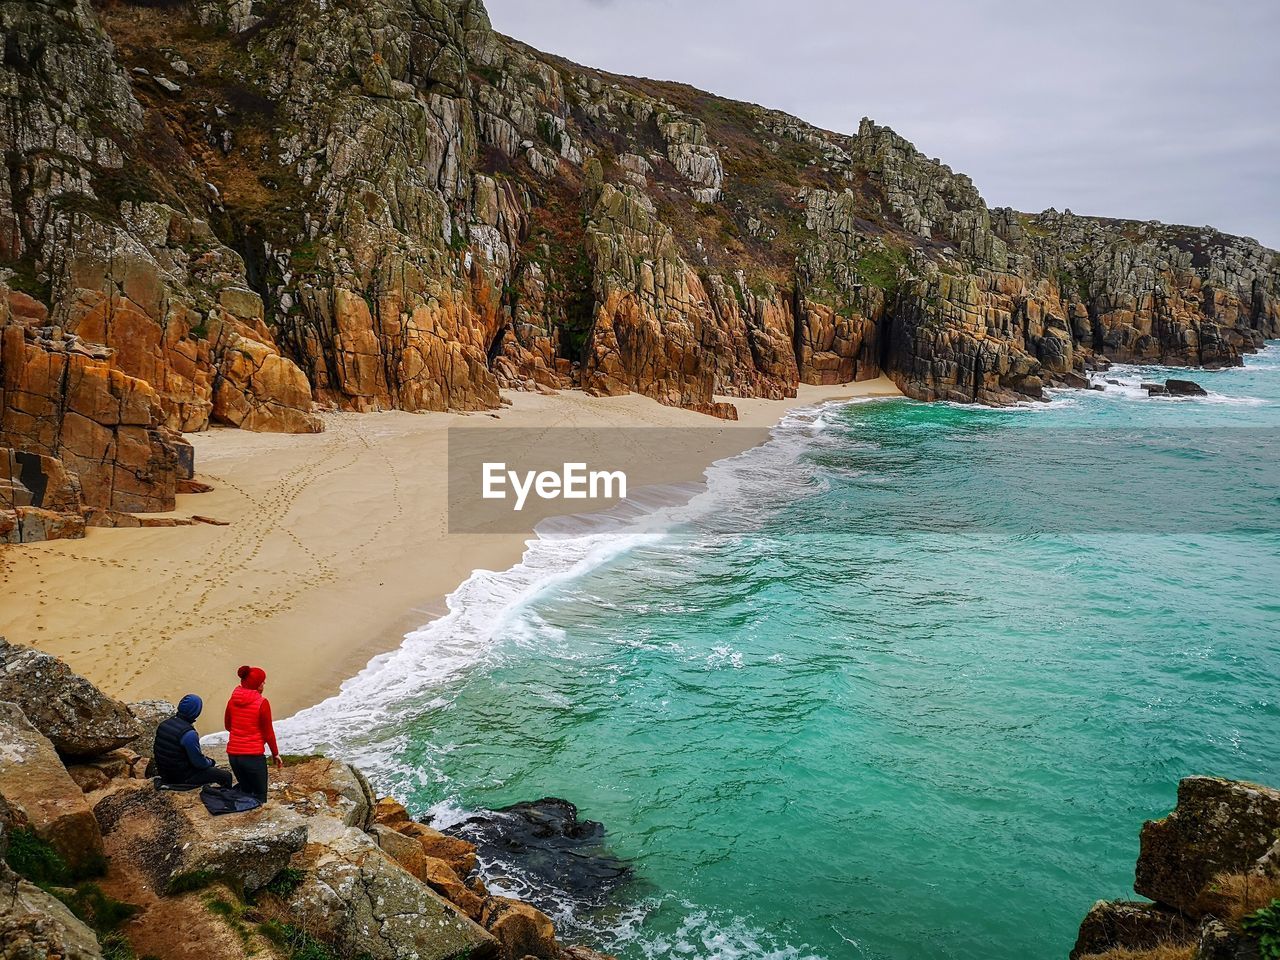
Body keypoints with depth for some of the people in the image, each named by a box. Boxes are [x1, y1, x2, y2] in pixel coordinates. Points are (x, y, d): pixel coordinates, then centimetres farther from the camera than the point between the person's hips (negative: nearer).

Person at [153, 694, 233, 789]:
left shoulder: (163, 725, -2)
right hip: (183, 777, -9)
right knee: (226, 776, -4)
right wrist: (211, 763, 2)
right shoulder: (189, 734, -28)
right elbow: (199, 762, -22)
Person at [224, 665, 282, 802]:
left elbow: (228, 726, 16)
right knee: (260, 797, 5)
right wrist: (275, 753, 5)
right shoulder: (262, 703, -14)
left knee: (245, 791, 23)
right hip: (253, 755, -5)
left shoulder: (232, 701, 1)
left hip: (233, 754, 5)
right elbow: (268, 733, -7)